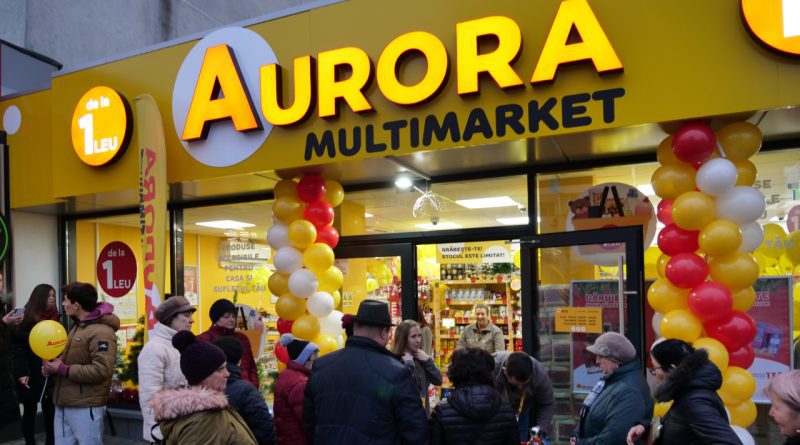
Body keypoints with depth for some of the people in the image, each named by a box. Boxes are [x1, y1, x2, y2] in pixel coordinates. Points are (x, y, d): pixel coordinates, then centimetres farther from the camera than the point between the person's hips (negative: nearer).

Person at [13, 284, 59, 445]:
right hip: (32, 375, -4)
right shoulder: (27, 319, -7)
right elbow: (18, 348, -12)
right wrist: (22, 372, -21)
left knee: (50, 410, 7)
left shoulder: (55, 319, 8)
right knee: (30, 410, 8)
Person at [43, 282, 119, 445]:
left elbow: (101, 371, -26)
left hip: (86, 407, -9)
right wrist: (53, 365, 2)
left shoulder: (101, 332, -18)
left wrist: (62, 369, -20)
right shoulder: (77, 327, 15)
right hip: (63, 404, 10)